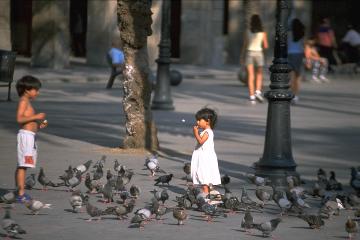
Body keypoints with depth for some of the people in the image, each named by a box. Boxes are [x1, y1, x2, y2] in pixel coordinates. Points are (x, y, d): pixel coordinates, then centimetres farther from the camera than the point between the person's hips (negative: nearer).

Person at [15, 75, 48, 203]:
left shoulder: (27, 102, 21)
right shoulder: (23, 101, -9)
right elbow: (19, 118, -21)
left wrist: (39, 125, 11)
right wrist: (36, 116, -19)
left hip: (30, 136, 10)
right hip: (25, 135, -10)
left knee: (22, 166, 11)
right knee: (22, 166, -11)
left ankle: (20, 193, 15)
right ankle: (21, 194, -14)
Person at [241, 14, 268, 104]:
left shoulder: (248, 33, -2)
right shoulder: (263, 33, -4)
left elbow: (244, 46, 2)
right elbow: (265, 46, 0)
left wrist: (242, 57, 11)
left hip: (249, 53, 0)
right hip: (258, 54, 0)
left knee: (250, 77, 2)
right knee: (259, 75, 15)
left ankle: (252, 97, -3)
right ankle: (258, 92, -7)